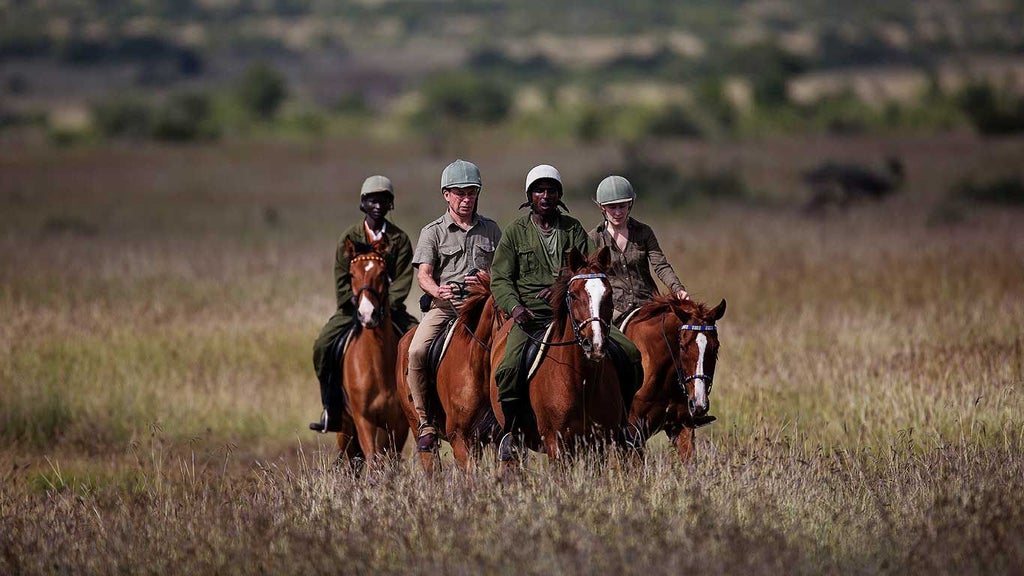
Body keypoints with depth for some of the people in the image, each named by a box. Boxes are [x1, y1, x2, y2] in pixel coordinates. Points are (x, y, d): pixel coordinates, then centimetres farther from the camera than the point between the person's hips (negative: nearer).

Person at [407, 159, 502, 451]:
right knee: (417, 351, -27)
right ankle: (426, 422, -16)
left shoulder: (490, 229, 16)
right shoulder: (433, 232, 9)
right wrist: (437, 290, -26)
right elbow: (423, 273, -3)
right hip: (444, 306, -1)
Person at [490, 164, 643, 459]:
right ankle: (510, 430, -9)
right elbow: (500, 279, 2)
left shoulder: (573, 229, 13)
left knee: (629, 352, -12)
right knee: (509, 368, -30)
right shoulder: (515, 231, 7)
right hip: (531, 315, -3)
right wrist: (514, 306, -18)